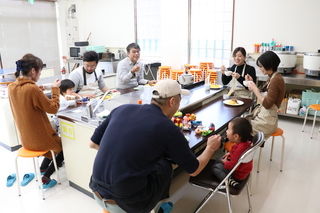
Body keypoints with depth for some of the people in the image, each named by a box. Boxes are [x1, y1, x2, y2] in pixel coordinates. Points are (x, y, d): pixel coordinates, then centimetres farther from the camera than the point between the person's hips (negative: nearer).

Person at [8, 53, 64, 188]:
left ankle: (42, 169, 29)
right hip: (39, 139, -8)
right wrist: (55, 89, -10)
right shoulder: (32, 88, -27)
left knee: (57, 141, 31)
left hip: (25, 139, 8)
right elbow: (53, 108, -18)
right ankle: (45, 178, 14)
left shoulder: (11, 87, -2)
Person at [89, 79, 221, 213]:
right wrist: (211, 148, 21)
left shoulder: (122, 109, 1)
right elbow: (194, 170, 3)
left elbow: (93, 143, 11)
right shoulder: (168, 129, -10)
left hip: (98, 193, 5)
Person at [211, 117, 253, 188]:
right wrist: (230, 153, 6)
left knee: (214, 167, 1)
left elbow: (233, 166, -31)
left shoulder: (239, 149, -38)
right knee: (218, 160, 21)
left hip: (238, 175, -10)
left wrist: (225, 163, -12)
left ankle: (230, 181, -14)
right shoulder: (245, 142, -9)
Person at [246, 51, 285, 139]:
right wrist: (252, 83, 6)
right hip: (261, 115, 9)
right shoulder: (272, 77, 10)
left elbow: (267, 104, -21)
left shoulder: (276, 80, -19)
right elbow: (262, 95, 15)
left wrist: (254, 89, -14)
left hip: (266, 121, -9)